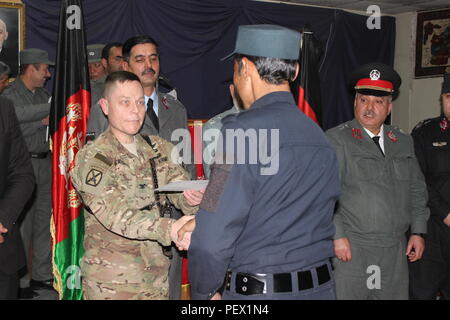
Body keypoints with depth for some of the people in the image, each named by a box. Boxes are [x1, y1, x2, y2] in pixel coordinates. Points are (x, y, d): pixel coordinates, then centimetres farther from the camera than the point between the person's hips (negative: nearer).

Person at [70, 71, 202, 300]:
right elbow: (116, 215, -24)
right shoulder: (92, 158, -11)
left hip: (157, 275, 5)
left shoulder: (159, 149, 8)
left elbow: (180, 189, -2)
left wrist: (191, 199, -27)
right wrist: (169, 229, -37)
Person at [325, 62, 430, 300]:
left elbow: (417, 190, 18)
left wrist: (418, 232, 12)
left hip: (396, 251, 5)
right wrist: (337, 236, -14)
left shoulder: (403, 142, 13)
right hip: (351, 248, -5)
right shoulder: (336, 139, -5)